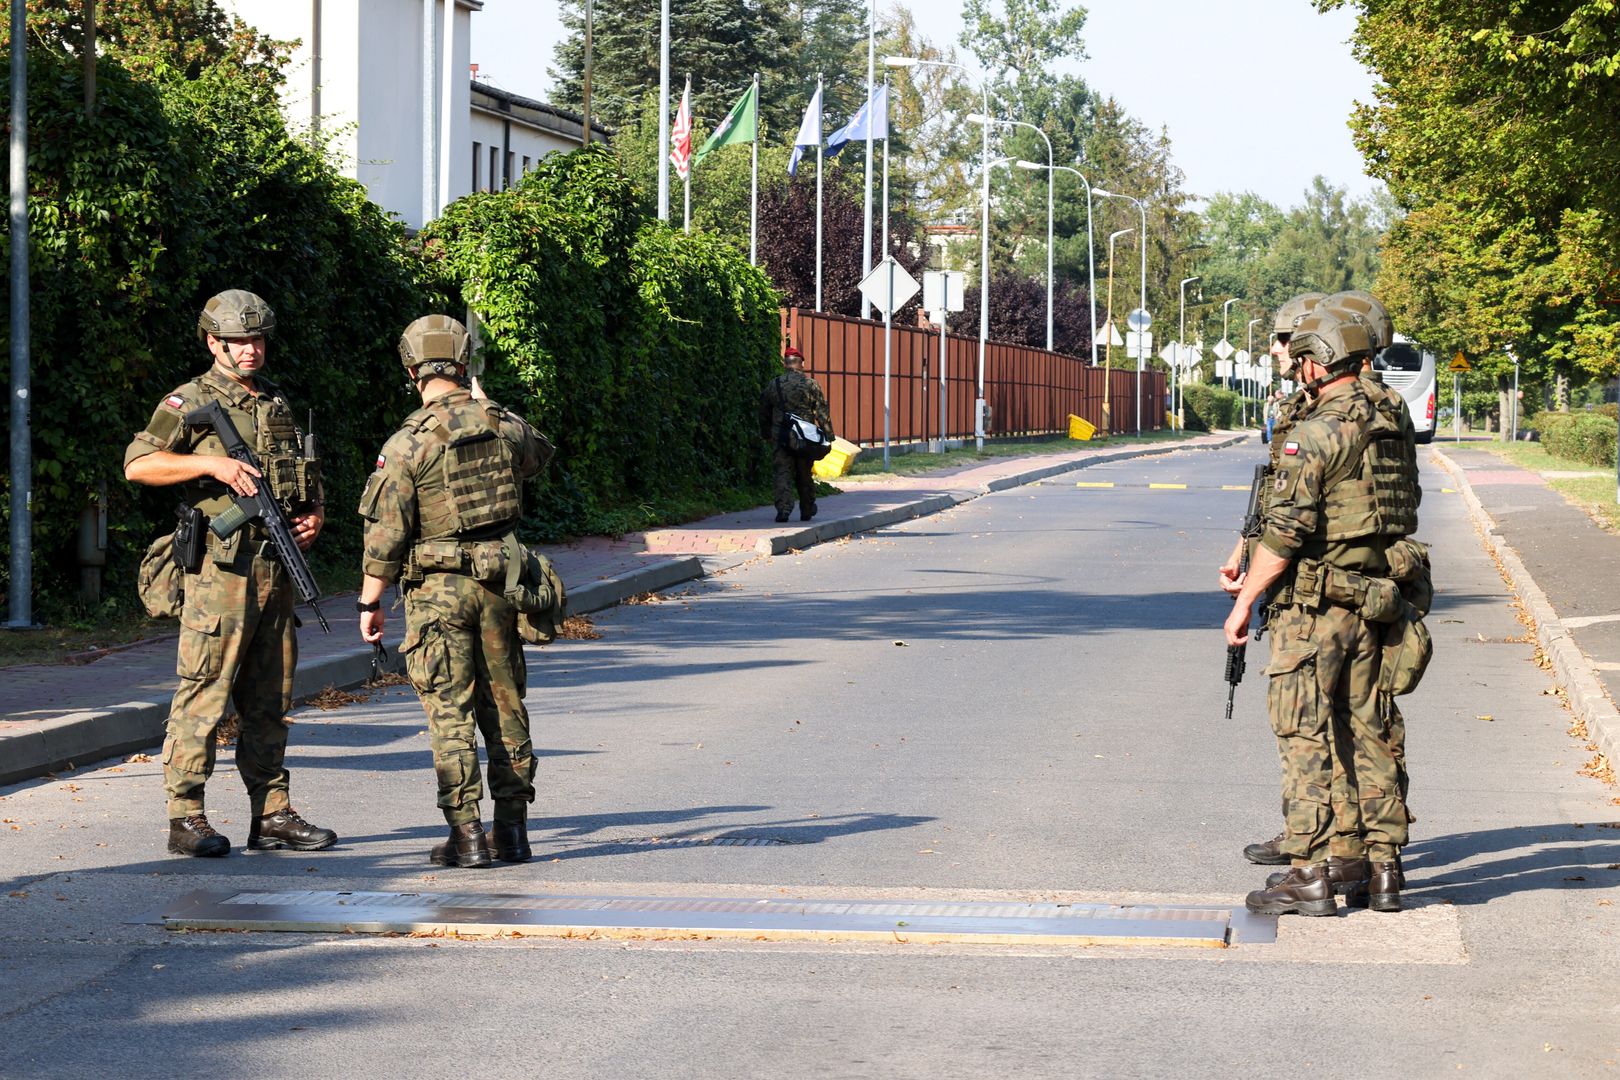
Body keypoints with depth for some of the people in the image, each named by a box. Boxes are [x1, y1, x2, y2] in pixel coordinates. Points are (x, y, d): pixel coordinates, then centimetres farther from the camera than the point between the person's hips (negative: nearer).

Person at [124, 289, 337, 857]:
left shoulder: (279, 405, 19)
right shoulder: (190, 402, -1)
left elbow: (307, 482, 28)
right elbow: (138, 464, -11)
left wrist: (315, 515, 7)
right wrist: (212, 464, -19)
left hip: (277, 570, 7)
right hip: (220, 569, -6)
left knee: (269, 698, 9)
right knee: (204, 691, -7)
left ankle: (271, 813, 14)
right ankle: (186, 818, -4)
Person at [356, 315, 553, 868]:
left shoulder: (407, 443, -12)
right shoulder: (506, 426, 1)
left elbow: (385, 532, -10)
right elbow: (538, 455, 26)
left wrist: (370, 601, -1)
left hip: (438, 588, -4)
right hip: (500, 581, 4)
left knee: (451, 710, 0)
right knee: (504, 704, 12)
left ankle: (466, 834, -2)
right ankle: (512, 826, 15)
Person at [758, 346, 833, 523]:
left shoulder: (773, 385, 4)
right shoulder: (810, 385, -3)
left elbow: (764, 413, 14)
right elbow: (822, 413, -4)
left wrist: (766, 434, 27)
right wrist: (828, 435, 1)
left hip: (780, 437, 1)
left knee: (783, 473, -1)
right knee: (804, 475, 12)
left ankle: (783, 509, -17)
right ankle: (807, 510, 22)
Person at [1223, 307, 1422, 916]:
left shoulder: (1315, 434, -15)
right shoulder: (1388, 431, 10)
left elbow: (1285, 531, -19)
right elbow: (1407, 516, 17)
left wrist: (1244, 601, -12)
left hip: (1313, 607, -8)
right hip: (1372, 603, 8)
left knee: (1304, 739, -3)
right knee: (1367, 735, 12)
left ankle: (1309, 877, -3)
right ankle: (1383, 871, 14)